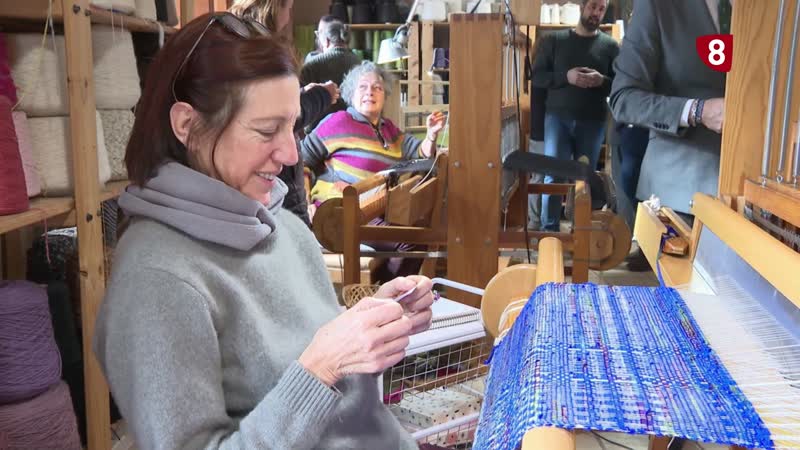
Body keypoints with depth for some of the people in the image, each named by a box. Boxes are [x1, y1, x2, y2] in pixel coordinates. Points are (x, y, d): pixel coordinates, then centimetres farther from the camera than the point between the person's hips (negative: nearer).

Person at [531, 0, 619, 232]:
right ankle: (549, 231, 0)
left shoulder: (610, 45, 5)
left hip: (593, 122, 1)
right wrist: (565, 76, -15)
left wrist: (603, 81, -16)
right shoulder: (555, 39, 5)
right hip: (558, 117, -1)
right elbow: (537, 76, 1)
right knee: (553, 174, -6)